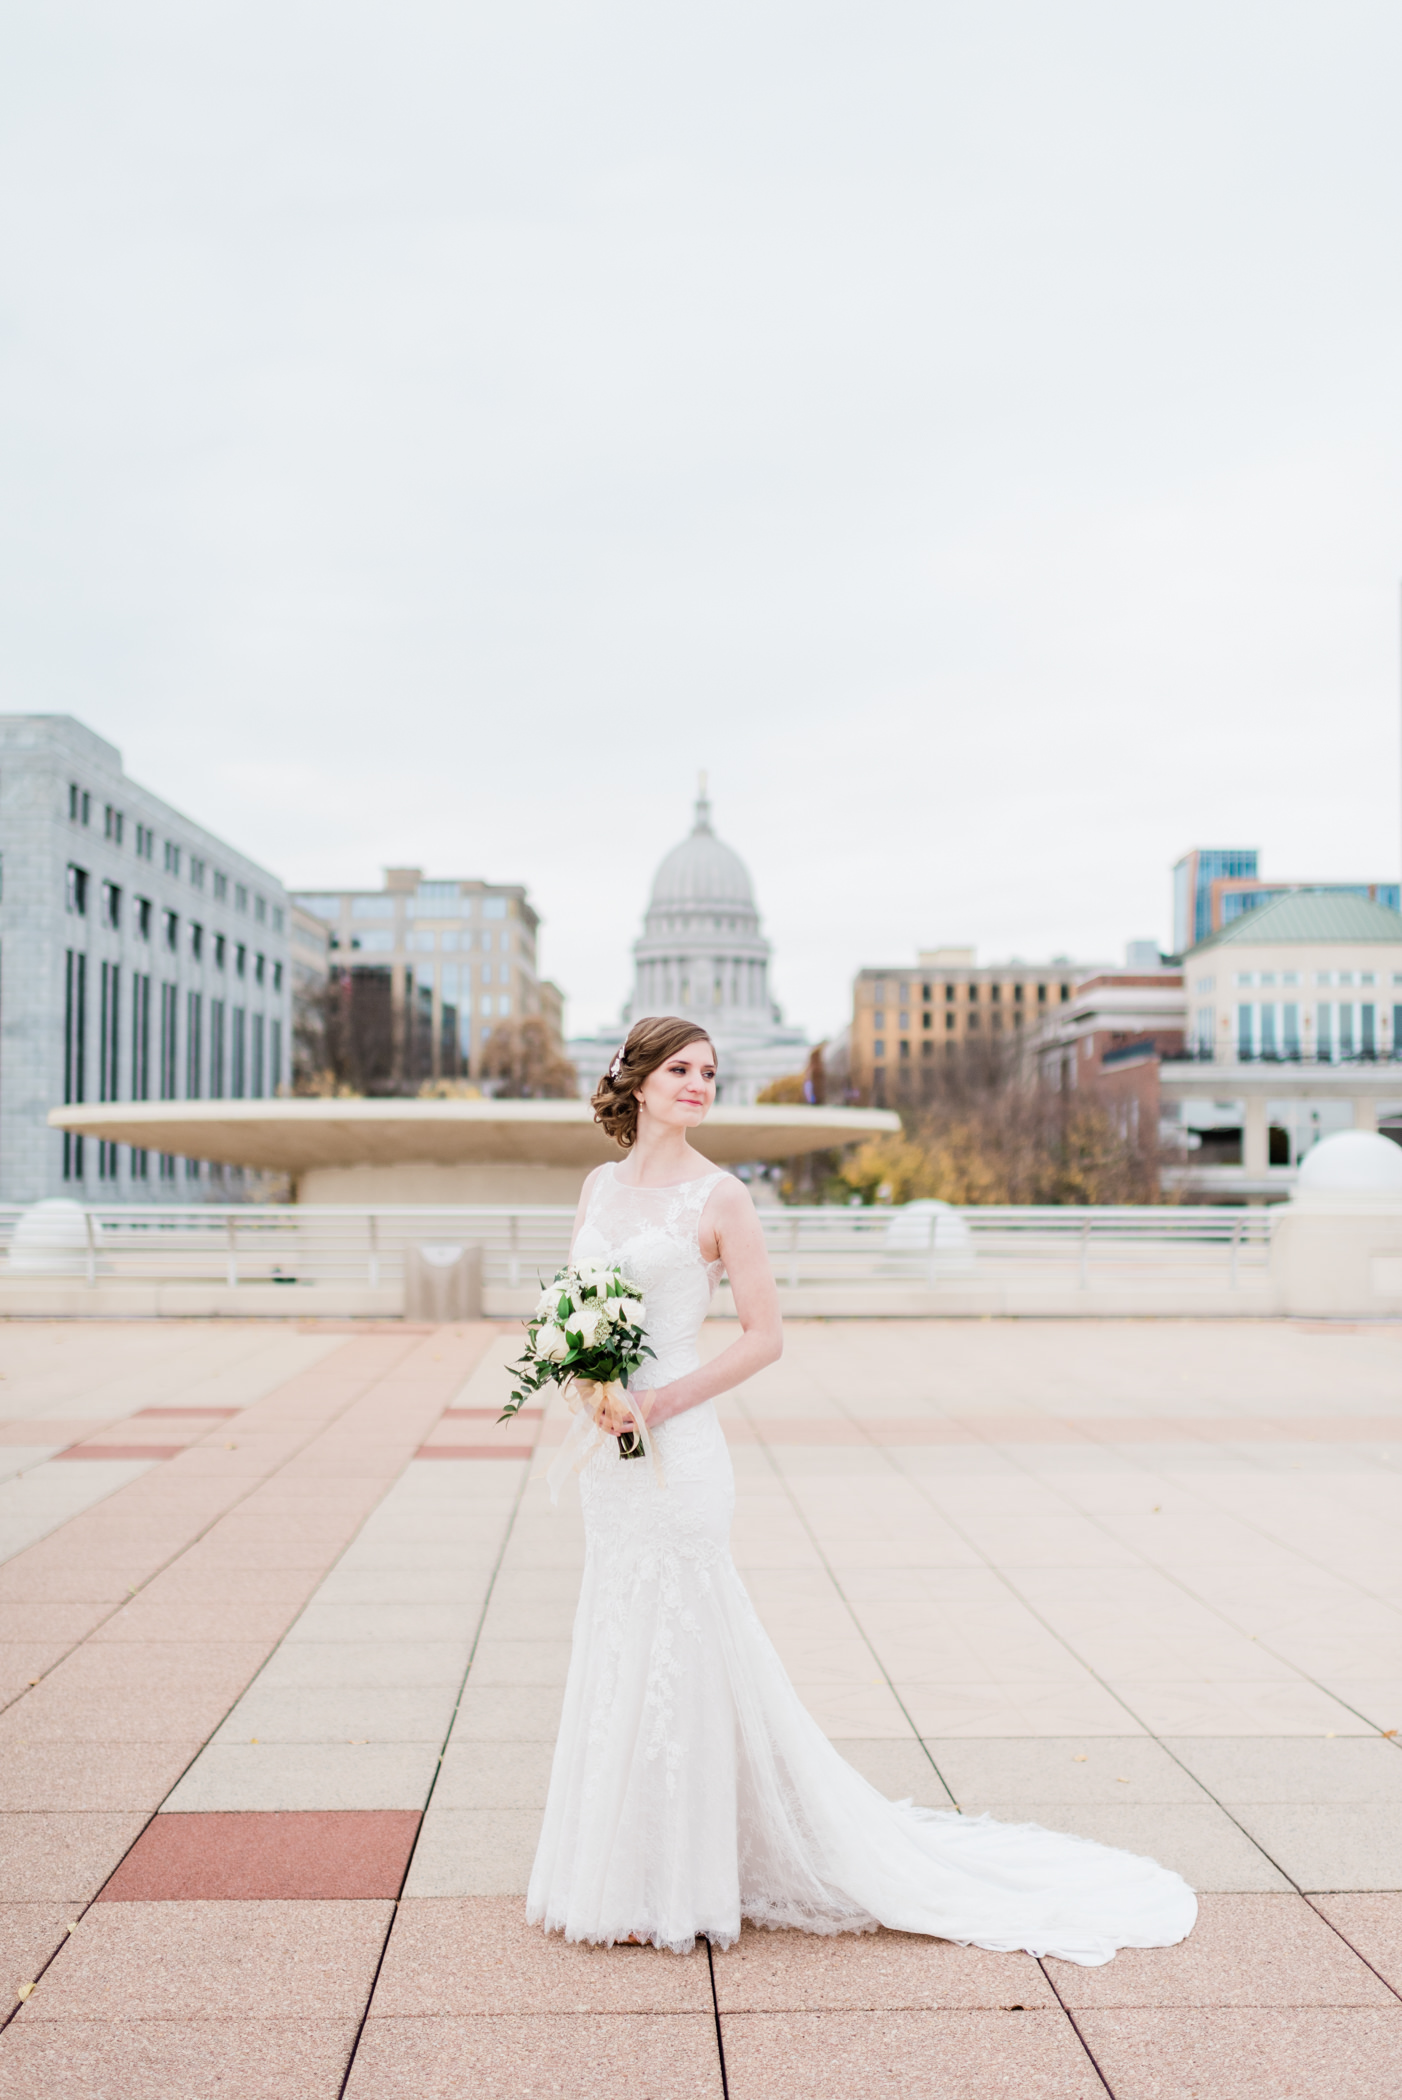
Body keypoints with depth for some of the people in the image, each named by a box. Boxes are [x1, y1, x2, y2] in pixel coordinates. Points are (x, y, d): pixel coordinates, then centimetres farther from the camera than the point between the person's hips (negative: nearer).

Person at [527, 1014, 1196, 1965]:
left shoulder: (718, 1196, -8)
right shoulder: (602, 1184, 9)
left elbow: (765, 1335, -9)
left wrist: (663, 1401, -17)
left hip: (676, 1451, -6)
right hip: (611, 1450, 7)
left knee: (668, 1656, 1)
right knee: (624, 1653, 15)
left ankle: (677, 1885, 16)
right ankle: (630, 1867, 30)